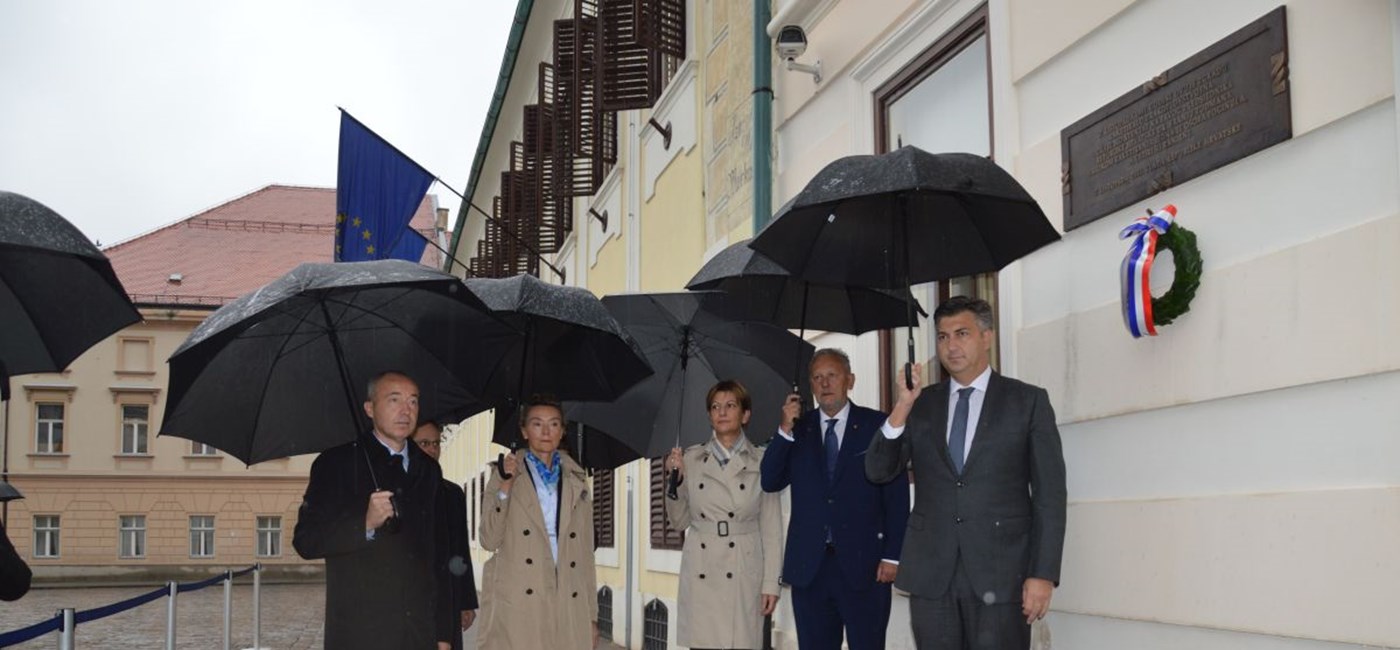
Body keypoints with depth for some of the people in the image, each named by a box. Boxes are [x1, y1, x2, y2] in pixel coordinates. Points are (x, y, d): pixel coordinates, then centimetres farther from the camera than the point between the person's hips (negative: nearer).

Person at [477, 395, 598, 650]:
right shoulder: (506, 473, 7)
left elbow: (585, 549, 14)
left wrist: (592, 614, 9)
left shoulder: (576, 479, 14)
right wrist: (505, 486, -11)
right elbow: (489, 540, -1)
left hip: (568, 605, 2)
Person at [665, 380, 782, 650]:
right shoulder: (690, 459, 7)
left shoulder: (761, 462, 3)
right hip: (701, 574, 1)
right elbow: (679, 521, 11)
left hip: (744, 575, -1)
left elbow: (772, 528, 3)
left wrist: (771, 583, -3)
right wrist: (675, 478, -4)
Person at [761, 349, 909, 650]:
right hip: (809, 566, 3)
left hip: (864, 566, -3)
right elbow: (770, 483, 2)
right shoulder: (797, 429, 11)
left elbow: (897, 495, 0)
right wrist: (785, 430, -8)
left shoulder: (877, 425, 2)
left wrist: (892, 555, -6)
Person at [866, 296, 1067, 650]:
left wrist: (1043, 574, -8)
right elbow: (878, 471, 3)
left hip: (1000, 572, -3)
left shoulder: (1028, 401, 3)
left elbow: (1049, 493, -1)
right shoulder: (921, 404, 11)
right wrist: (902, 407, -10)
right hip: (931, 573, 3)